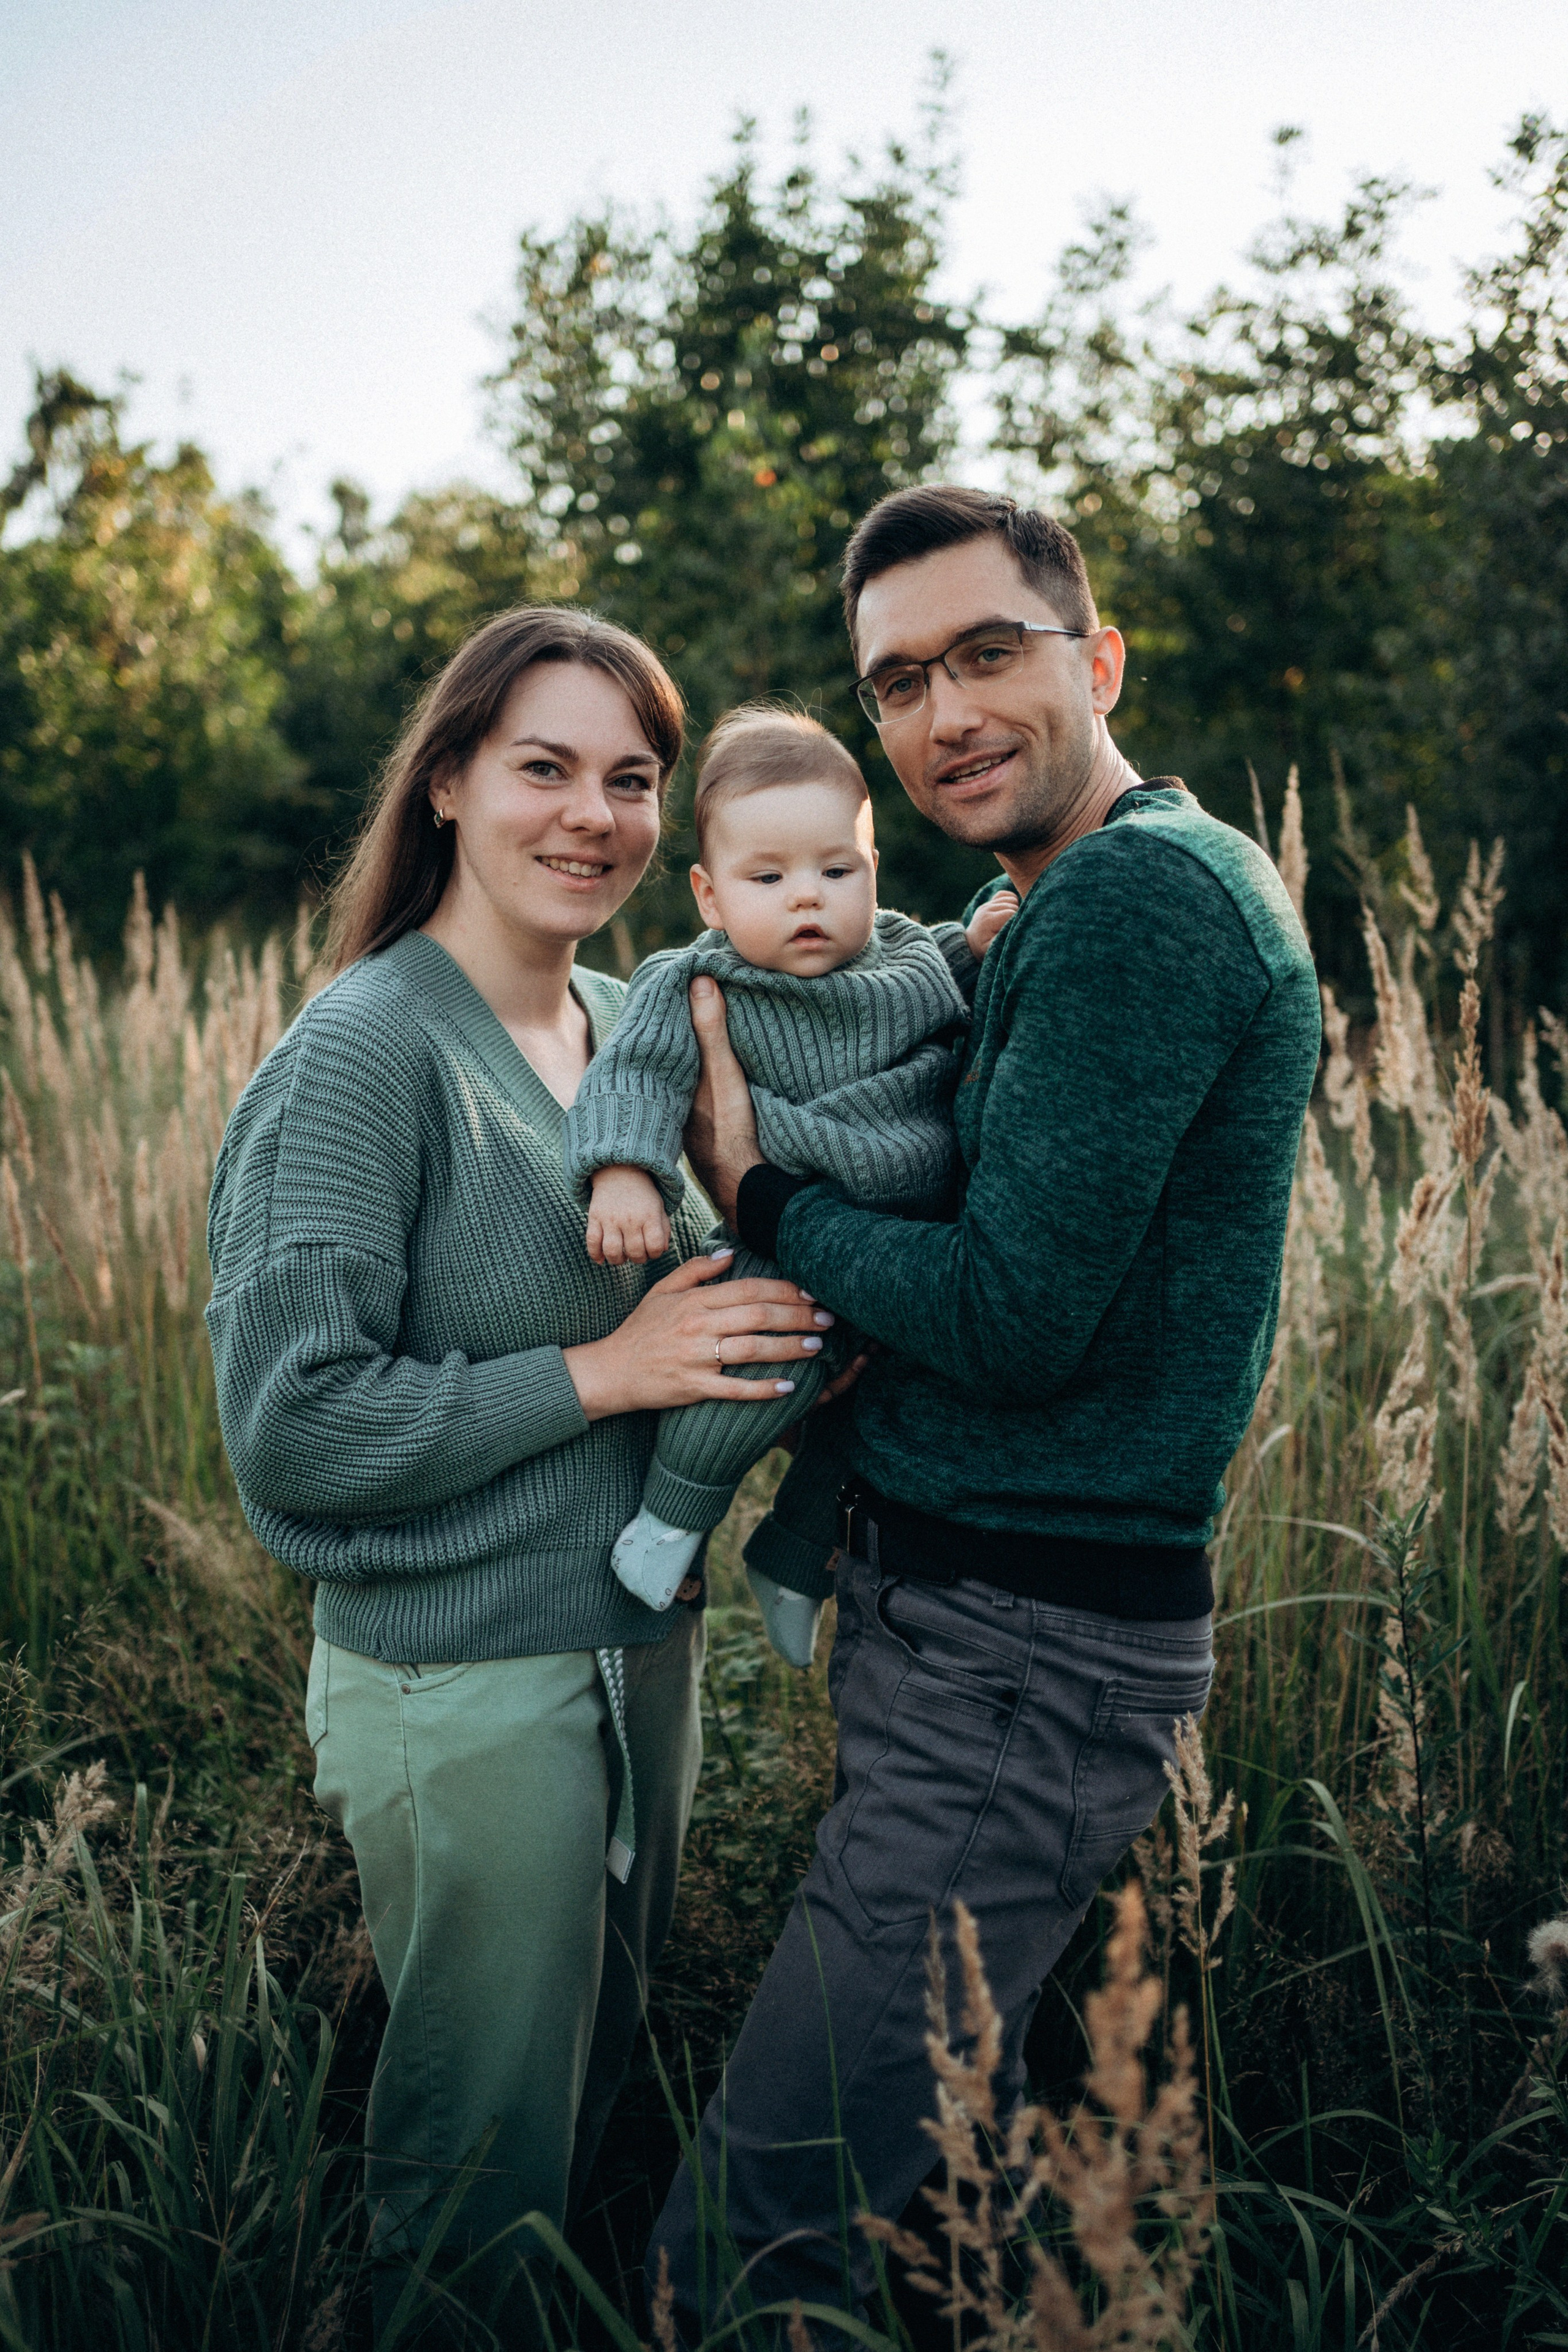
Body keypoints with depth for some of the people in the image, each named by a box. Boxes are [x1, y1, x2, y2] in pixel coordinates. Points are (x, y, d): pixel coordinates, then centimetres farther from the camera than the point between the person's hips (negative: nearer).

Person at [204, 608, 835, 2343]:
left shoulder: (635, 1026, 5)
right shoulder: (367, 1054, -18)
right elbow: (287, 1424, -21)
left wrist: (784, 1322, -2)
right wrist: (603, 1372, -21)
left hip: (643, 1651, 7)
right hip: (463, 1690, -7)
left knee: (599, 2096, 25)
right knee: (482, 2171, 12)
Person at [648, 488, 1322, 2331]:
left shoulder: (1131, 894, -18)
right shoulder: (1156, 880, 15)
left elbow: (1016, 1318, -22)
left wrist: (764, 1197, -8)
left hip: (1022, 1657, -11)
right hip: (980, 1608, 11)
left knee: (745, 2249, -2)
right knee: (946, 2122, 26)